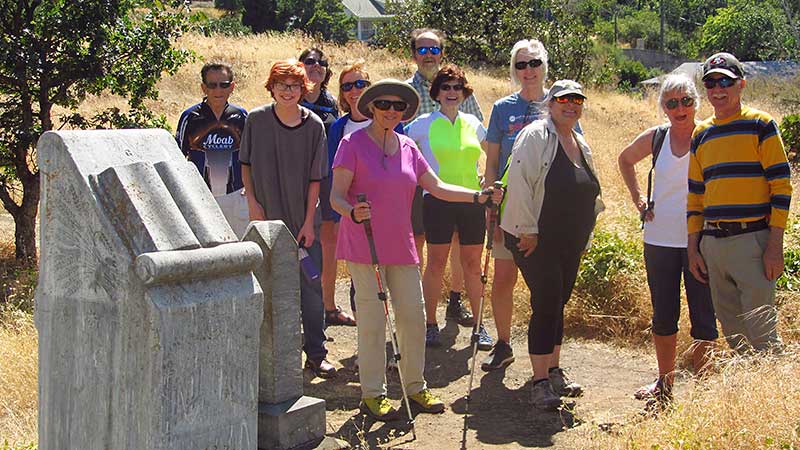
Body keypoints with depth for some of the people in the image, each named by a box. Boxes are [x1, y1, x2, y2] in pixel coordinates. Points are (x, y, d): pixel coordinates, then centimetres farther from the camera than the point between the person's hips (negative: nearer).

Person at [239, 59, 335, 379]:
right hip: (268, 219, 0)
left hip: (303, 220, 0)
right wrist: (252, 202, -1)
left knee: (312, 288, 1)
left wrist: (309, 222, -5)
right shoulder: (256, 120, -3)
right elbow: (246, 164, 9)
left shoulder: (313, 125, -4)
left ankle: (315, 354, 12)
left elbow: (315, 177, -2)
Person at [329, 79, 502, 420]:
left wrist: (478, 197, 3)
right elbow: (336, 196, -10)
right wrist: (353, 212, -32)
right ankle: (372, 393, 10)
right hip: (363, 247, -5)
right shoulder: (353, 143, -6)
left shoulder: (407, 147, 11)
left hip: (401, 246, 6)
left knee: (413, 316, 7)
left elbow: (436, 187, 13)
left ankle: (415, 386, 22)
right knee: (372, 319, -2)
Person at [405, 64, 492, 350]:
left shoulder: (473, 124, 11)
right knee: (436, 264, 1)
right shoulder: (423, 124, 1)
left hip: (472, 200, 3)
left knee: (472, 265, 7)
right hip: (438, 201, -3)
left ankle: (479, 326, 15)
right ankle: (431, 325, 11)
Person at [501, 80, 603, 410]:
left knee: (557, 304, 14)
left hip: (570, 242, 8)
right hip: (535, 239, -7)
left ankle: (553, 371, 26)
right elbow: (519, 182, -18)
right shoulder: (535, 136, -10)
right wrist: (527, 230, -19)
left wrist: (584, 236, 20)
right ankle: (540, 382, -5)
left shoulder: (581, 145, 15)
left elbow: (589, 193, 25)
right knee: (547, 304, -11)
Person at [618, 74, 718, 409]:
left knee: (703, 315, 0)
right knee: (663, 315, 13)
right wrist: (638, 198, 13)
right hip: (659, 240, 4)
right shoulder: (655, 138, 4)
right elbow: (625, 159, 23)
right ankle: (664, 382, 27)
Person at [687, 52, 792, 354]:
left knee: (761, 334, -9)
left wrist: (775, 245, -12)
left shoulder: (760, 124, -1)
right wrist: (693, 247, 12)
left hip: (753, 240, -5)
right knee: (732, 333, 10)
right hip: (712, 244, 6)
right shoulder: (701, 134, 15)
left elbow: (781, 185, -5)